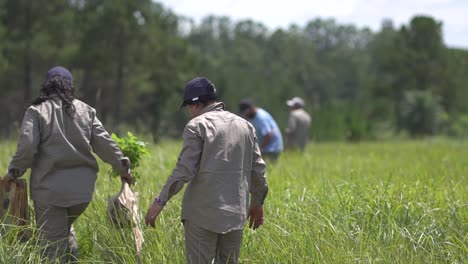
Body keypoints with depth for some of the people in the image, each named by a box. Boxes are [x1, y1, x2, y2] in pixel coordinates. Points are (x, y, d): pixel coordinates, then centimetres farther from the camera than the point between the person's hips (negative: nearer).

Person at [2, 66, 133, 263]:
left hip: (50, 187, -4)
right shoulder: (85, 110, 8)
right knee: (65, 230, 26)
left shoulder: (37, 111, -4)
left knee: (54, 241, 1)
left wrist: (14, 171, 0)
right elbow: (104, 143, 7)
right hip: (82, 187, 4)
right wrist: (122, 167, 16)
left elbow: (27, 146, -14)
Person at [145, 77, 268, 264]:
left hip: (203, 213, -6)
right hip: (236, 213, 6)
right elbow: (257, 169, 13)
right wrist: (257, 202, 25)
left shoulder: (197, 126, -6)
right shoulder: (244, 125, 12)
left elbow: (185, 169, -13)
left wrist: (161, 200, -9)